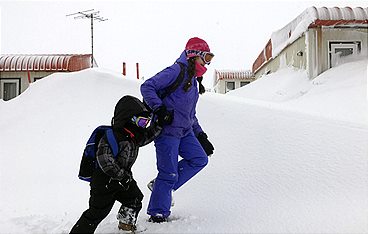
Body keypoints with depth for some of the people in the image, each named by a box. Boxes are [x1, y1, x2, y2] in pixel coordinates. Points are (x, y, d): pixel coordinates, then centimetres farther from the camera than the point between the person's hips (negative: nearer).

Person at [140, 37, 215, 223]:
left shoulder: (193, 80, 21)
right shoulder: (176, 71, -8)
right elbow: (147, 87, -15)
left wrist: (201, 136, 22)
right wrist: (159, 109, -25)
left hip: (184, 131, 9)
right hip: (167, 130, -9)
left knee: (200, 159, 0)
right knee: (169, 173, -6)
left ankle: (164, 186, 10)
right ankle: (158, 214, 9)